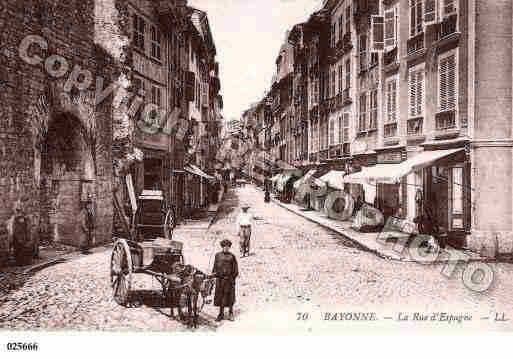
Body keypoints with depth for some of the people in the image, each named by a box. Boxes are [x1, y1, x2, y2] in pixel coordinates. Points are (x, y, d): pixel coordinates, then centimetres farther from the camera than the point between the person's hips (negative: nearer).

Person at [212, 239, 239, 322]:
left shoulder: (232, 256, 0)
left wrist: (233, 277, -6)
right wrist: (214, 274, 4)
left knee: (229, 296, 5)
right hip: (220, 278, 2)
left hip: (229, 278, -2)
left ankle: (231, 313, 21)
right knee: (220, 296, 7)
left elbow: (235, 269, 2)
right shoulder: (218, 255, 7)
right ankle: (221, 314, 20)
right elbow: (215, 267, 12)